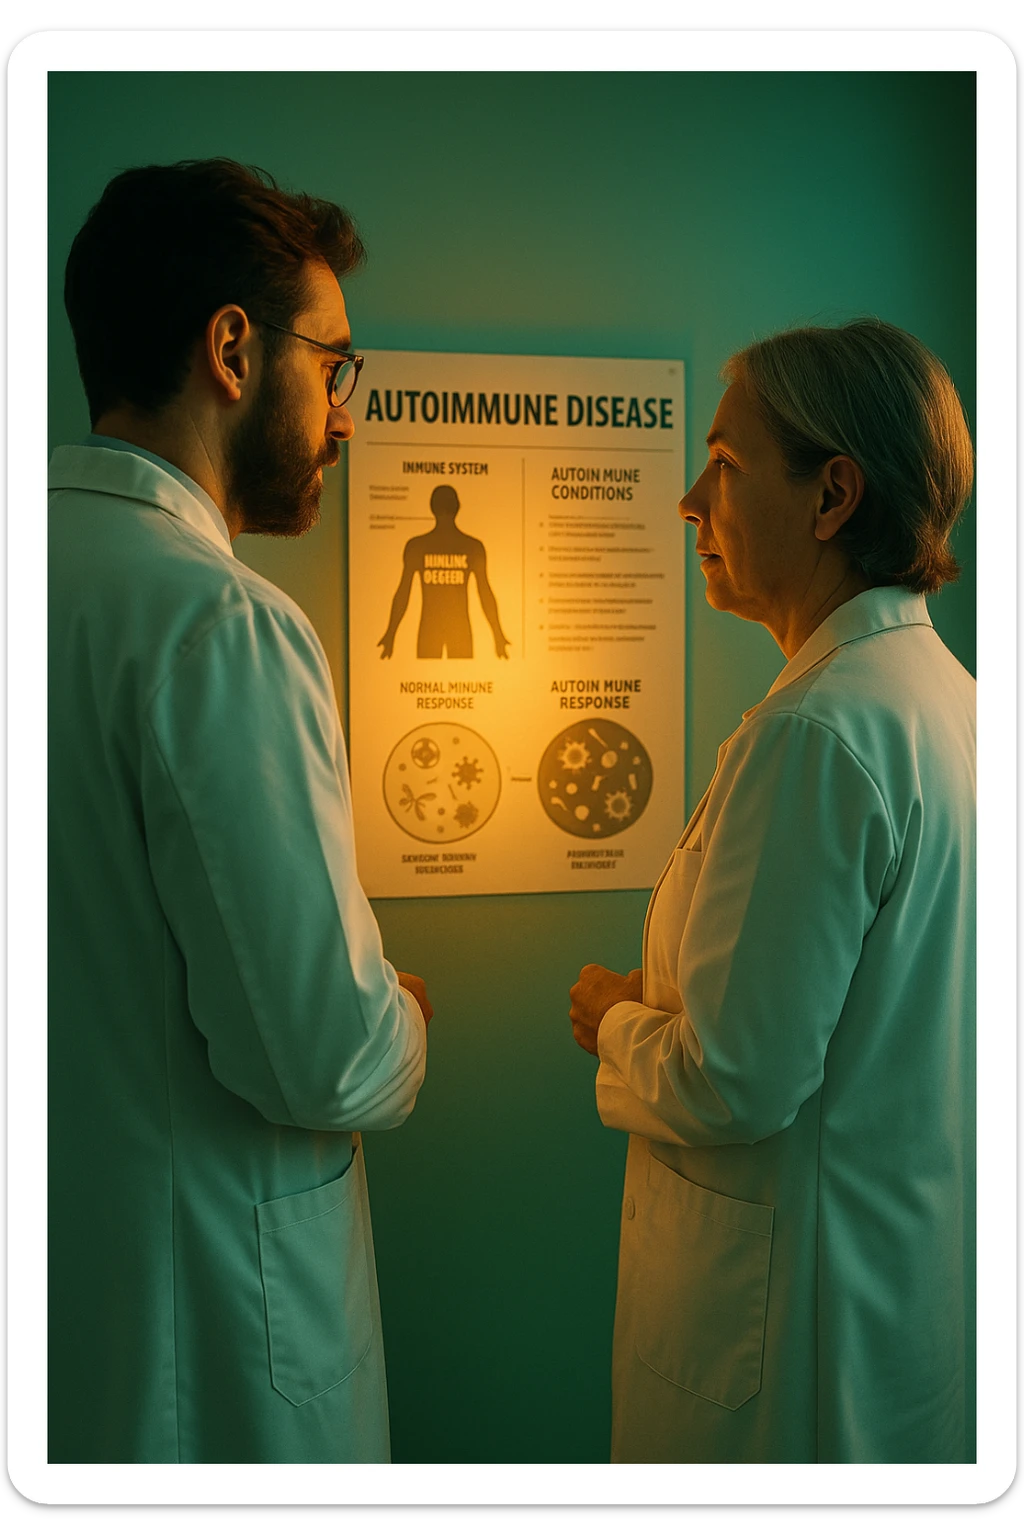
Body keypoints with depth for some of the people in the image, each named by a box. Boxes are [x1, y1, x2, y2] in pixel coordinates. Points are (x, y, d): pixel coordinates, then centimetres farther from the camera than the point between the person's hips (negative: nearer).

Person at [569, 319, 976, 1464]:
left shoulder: (817, 734, -26)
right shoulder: (942, 690, 4)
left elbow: (737, 1083, -25)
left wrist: (616, 1023, -6)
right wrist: (661, 1010, 10)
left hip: (803, 1309, -9)